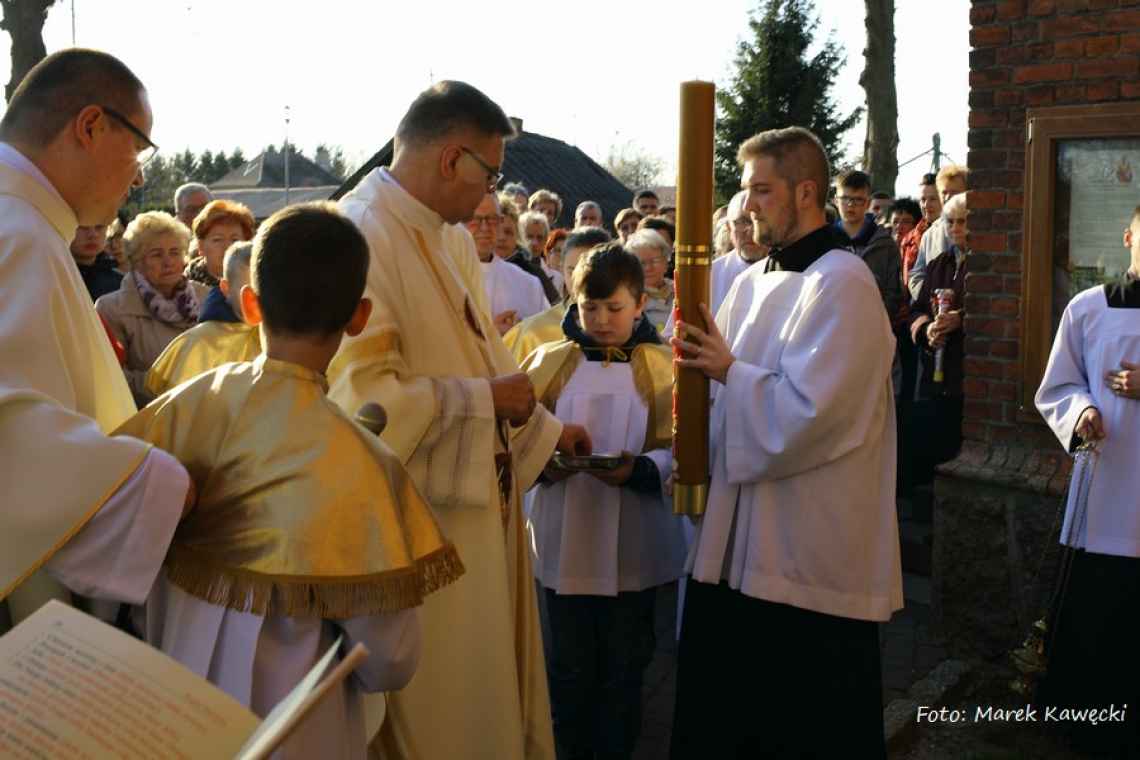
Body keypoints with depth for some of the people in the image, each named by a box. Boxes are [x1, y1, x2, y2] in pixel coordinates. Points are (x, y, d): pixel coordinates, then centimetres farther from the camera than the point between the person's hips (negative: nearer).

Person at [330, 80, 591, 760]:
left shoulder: (451, 238, 9)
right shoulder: (362, 235, -21)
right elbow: (362, 390, -28)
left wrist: (545, 429, 20)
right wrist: (485, 399, -18)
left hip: (477, 501, 9)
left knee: (487, 687, 20)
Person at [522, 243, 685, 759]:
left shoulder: (661, 366, -1)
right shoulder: (550, 361, 2)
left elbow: (678, 448, -7)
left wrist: (639, 469, -26)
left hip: (633, 543, -1)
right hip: (564, 540, 1)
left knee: (624, 666, 12)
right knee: (570, 664, 12)